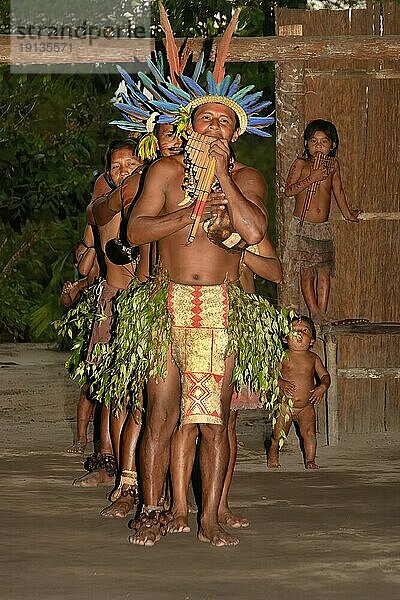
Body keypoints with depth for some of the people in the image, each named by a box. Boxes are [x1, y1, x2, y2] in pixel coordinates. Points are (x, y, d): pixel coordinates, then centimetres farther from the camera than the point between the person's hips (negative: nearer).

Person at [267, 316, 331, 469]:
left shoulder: (313, 358, 5)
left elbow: (325, 375, 7)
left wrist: (322, 387, -13)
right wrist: (281, 383, -24)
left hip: (306, 406, 2)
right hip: (285, 404, -2)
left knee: (310, 434, -4)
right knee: (278, 435, 1)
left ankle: (310, 460, 11)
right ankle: (273, 458, 23)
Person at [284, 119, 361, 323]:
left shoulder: (333, 164, 9)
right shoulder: (301, 164, -2)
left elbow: (338, 190, 24)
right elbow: (288, 190, -11)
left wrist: (347, 212, 36)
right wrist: (313, 178, -17)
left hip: (323, 227, 4)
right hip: (302, 226, -4)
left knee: (324, 271, 0)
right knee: (306, 271, -5)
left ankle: (322, 313, 3)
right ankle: (314, 313, -4)